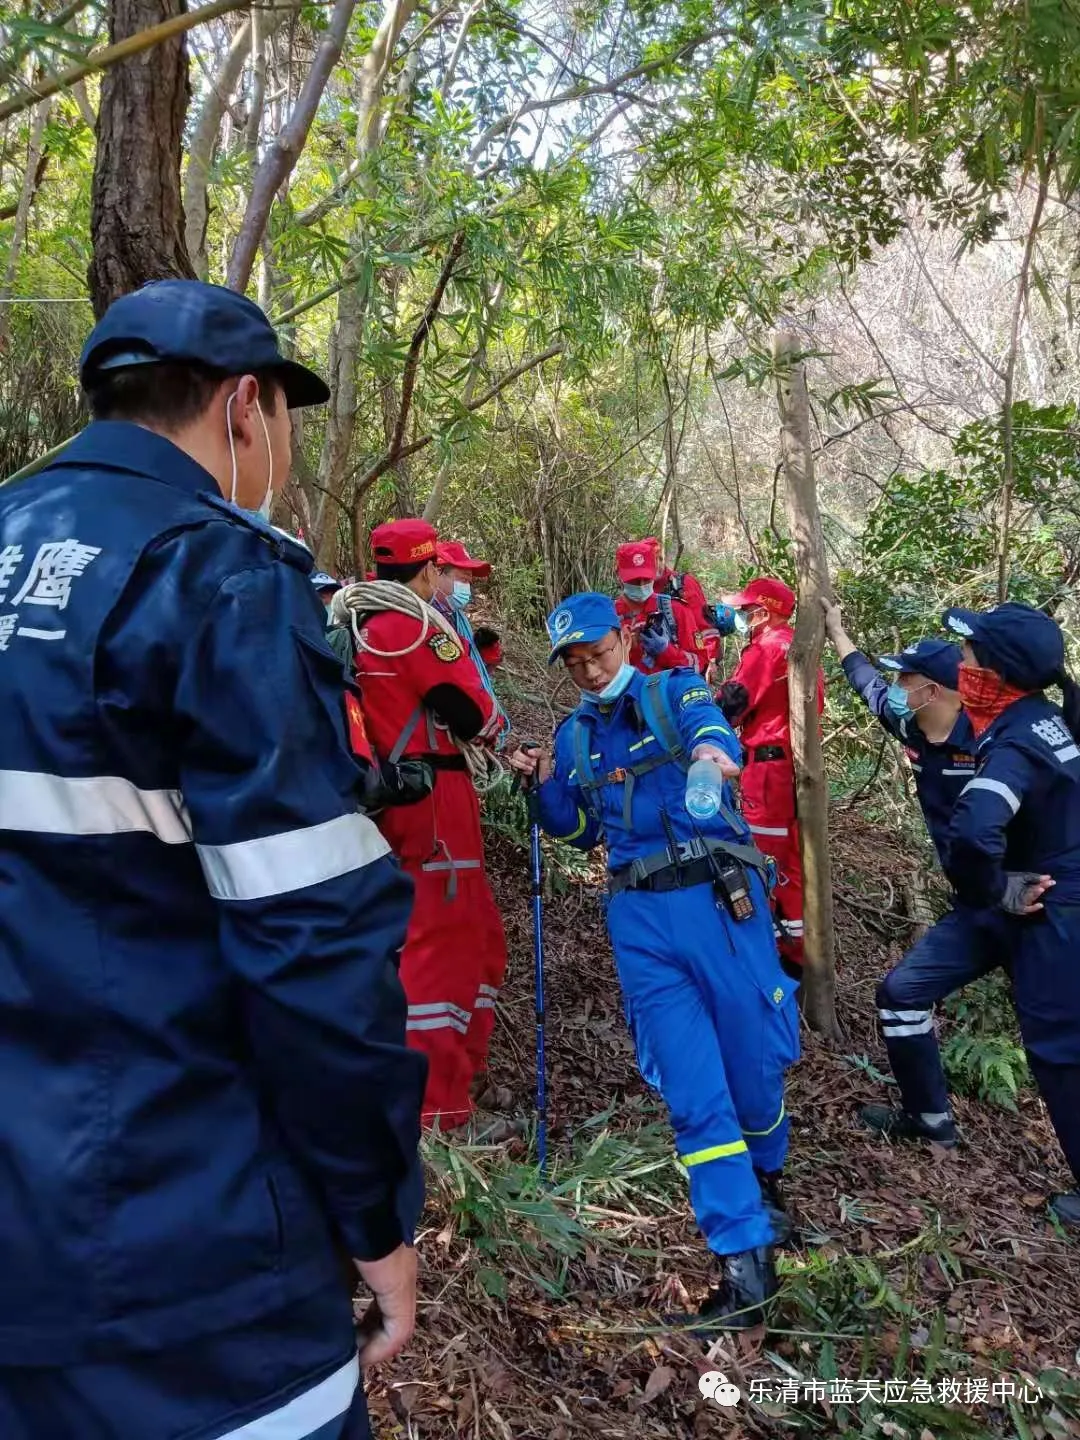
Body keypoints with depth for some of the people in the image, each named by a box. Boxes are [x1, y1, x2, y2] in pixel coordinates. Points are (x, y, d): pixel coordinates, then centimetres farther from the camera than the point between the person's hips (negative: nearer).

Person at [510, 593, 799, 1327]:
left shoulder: (678, 692, 2)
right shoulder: (574, 735, 15)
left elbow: (715, 736, -21)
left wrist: (713, 755, -46)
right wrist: (545, 784, 4)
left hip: (719, 899, -2)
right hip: (642, 919, 3)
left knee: (754, 1057, 8)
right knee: (692, 1087, -2)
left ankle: (765, 1179, 40)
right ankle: (746, 1260, 6)